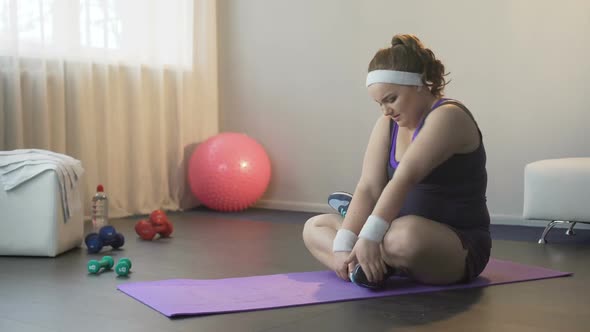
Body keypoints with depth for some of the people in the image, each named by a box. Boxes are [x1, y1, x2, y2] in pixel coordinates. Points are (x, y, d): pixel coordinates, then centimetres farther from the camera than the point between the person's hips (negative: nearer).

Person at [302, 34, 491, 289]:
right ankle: (370, 263, -12)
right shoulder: (388, 124, 6)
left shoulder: (447, 117, -16)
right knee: (314, 227, 8)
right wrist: (343, 245, -18)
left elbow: (404, 179, -29)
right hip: (410, 229, 8)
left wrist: (370, 236, -38)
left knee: (407, 236, -41)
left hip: (461, 247, -7)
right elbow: (368, 187, -6)